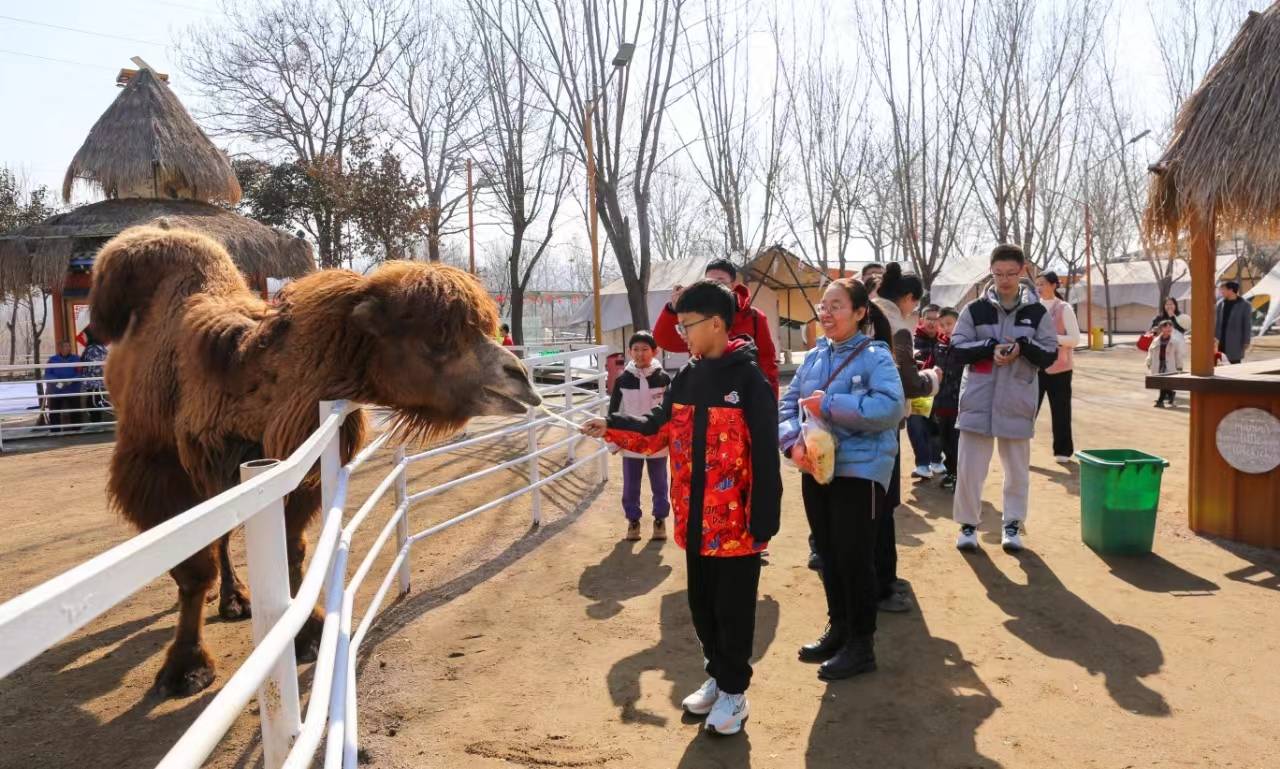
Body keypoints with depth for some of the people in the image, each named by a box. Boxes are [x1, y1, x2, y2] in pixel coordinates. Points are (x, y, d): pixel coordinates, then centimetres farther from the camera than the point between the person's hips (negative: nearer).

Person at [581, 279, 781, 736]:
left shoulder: (748, 379, -14)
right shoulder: (686, 378, 7)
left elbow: (765, 456, -16)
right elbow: (658, 431, 11)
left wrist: (763, 522, -18)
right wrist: (611, 428, -2)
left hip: (736, 519, -7)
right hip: (695, 518, 7)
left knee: (732, 609, 7)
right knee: (701, 604, 18)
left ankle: (734, 691, 24)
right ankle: (717, 676, 36)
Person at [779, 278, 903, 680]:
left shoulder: (875, 356, -9)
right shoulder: (814, 357, 8)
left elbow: (890, 408, -24)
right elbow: (787, 405, 8)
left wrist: (829, 405, -23)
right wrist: (794, 442, -11)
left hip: (859, 471, -6)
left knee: (854, 557, 1)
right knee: (828, 554, 16)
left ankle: (861, 645, 17)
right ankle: (838, 629, 33)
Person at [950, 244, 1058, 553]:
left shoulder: (1037, 312, 3)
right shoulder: (975, 309, 1)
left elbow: (1050, 355, 2)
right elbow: (957, 349, -2)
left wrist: (1023, 347, -17)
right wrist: (990, 348, -17)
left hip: (1017, 403, 1)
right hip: (978, 400, 0)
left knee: (1017, 469, 11)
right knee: (969, 467, 3)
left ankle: (1013, 524, 26)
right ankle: (968, 524, 18)